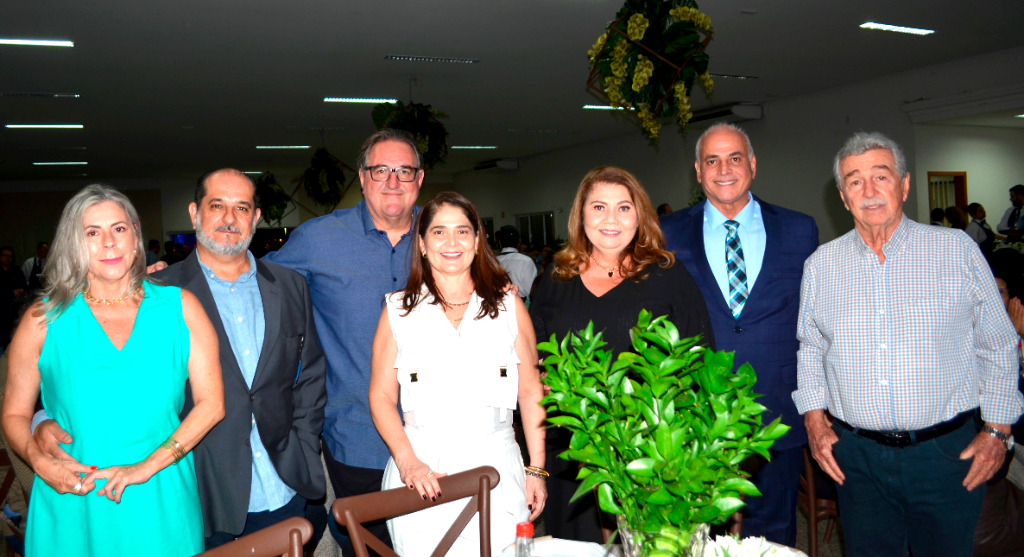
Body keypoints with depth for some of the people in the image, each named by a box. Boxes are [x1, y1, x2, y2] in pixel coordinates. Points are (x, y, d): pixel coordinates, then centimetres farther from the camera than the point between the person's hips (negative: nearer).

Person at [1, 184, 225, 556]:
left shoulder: (180, 307, 0)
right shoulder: (44, 319, 1)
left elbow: (211, 403, -4)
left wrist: (146, 466, -13)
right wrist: (40, 462, -12)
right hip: (72, 510, 0)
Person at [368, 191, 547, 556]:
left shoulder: (508, 304, 7)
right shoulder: (400, 309, 6)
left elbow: (531, 391, 7)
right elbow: (381, 395, 3)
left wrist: (537, 470, 2)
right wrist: (407, 461, -11)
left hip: (496, 467, 1)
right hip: (423, 472, 0)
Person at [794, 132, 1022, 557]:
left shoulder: (958, 251, -2)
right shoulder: (821, 264, 3)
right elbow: (809, 348, 11)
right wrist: (815, 420, 3)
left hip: (947, 454, -1)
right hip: (856, 457, 1)